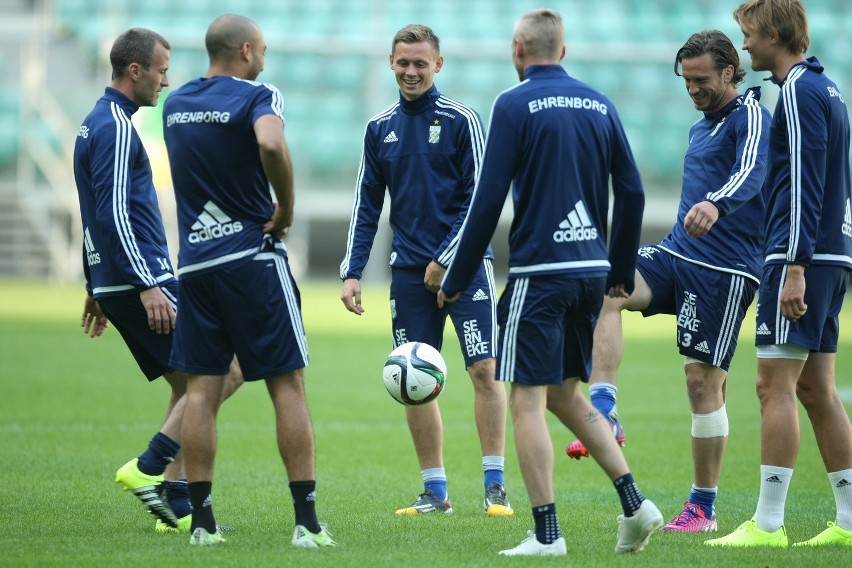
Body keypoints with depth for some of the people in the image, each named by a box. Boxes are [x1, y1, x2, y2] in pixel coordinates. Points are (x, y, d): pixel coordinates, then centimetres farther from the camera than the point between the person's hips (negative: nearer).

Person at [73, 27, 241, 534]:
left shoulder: (95, 126, 19)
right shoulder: (116, 128, -14)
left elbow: (98, 215, 24)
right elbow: (114, 215, -21)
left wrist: (97, 290, 28)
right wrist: (147, 286, -24)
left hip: (113, 284, 10)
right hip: (140, 281, -10)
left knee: (191, 385, 11)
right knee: (226, 370, -10)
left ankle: (178, 506, 8)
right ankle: (149, 468, -12)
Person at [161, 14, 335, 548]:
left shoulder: (175, 104, 12)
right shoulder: (257, 96, -9)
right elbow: (271, 146, -31)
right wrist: (286, 208, -16)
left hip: (194, 260, 6)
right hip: (252, 258, -6)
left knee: (202, 390, 6)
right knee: (289, 387, 0)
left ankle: (202, 520, 3)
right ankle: (307, 520, -3)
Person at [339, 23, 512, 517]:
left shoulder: (462, 120, -2)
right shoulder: (380, 128, 10)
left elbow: (480, 198, -5)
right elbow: (367, 205, 13)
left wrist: (447, 259, -12)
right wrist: (353, 271, 5)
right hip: (410, 270, 4)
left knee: (485, 369, -10)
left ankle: (496, 485, -5)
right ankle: (435, 491, 9)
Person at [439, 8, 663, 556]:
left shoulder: (514, 105, -6)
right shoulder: (599, 105, 10)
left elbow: (489, 199, -9)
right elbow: (632, 192, 10)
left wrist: (456, 280, -3)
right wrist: (621, 272, 21)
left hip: (538, 272, -6)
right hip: (591, 272, 6)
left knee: (528, 402, -1)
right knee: (565, 394, 18)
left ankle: (547, 533, -5)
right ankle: (634, 503, 7)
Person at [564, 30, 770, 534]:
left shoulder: (750, 116, -9)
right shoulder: (701, 127, 18)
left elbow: (750, 173, -30)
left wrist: (715, 204, -49)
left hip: (725, 271, -7)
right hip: (676, 255, 7)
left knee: (704, 380, -5)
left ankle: (703, 508, 6)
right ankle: (604, 415, -26)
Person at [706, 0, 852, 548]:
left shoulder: (799, 90, -12)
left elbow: (804, 184, -19)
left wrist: (795, 265, -22)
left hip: (802, 259, -10)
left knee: (776, 383, -10)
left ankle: (768, 524, -12)